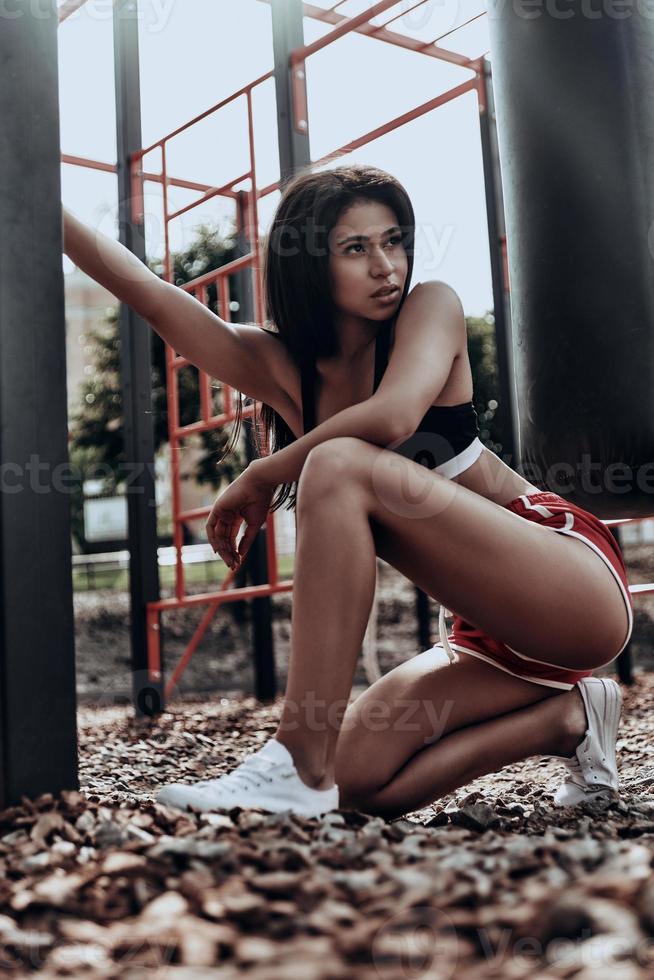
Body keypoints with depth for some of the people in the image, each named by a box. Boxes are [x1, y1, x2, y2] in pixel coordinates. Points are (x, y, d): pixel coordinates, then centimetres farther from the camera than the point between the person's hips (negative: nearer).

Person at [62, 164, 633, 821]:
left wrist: (261, 477, -15)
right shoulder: (278, 365, 4)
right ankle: (566, 715, 10)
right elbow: (150, 296, -4)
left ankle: (297, 765, -25)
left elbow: (393, 416, -27)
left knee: (341, 465, -26)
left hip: (582, 584, -6)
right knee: (361, 782, -5)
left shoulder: (431, 306, -7)